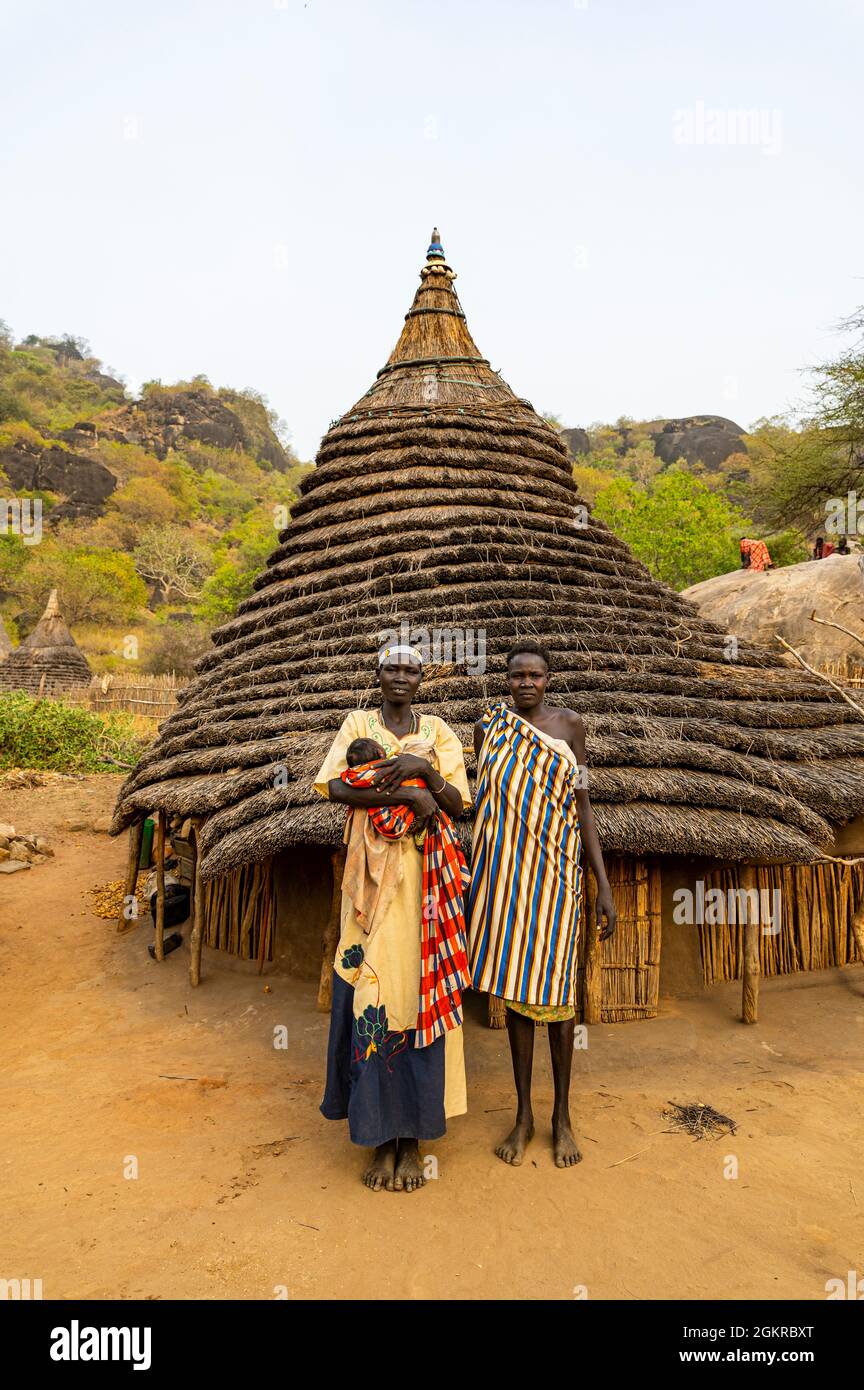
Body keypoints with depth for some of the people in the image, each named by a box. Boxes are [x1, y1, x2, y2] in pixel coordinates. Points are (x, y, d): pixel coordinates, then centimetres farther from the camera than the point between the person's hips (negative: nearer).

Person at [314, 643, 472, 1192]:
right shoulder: (358, 724, 6)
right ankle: (382, 1137, 16)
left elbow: (458, 804, 0)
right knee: (370, 994, 1)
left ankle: (413, 1137, 17)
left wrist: (422, 768, -17)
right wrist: (408, 794, -19)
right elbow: (334, 786, -11)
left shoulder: (439, 731, 8)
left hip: (423, 878, 1)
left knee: (418, 993, 3)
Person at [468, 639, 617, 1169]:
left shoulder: (570, 724, -1)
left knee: (556, 989, 5)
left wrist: (605, 886, -4)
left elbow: (583, 806, 0)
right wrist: (477, 880, 6)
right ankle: (523, 1114, 25)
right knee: (515, 987, 9)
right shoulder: (488, 727, 4)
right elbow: (484, 807, 8)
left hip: (555, 871, -1)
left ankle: (562, 1116, 24)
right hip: (506, 871, 2)